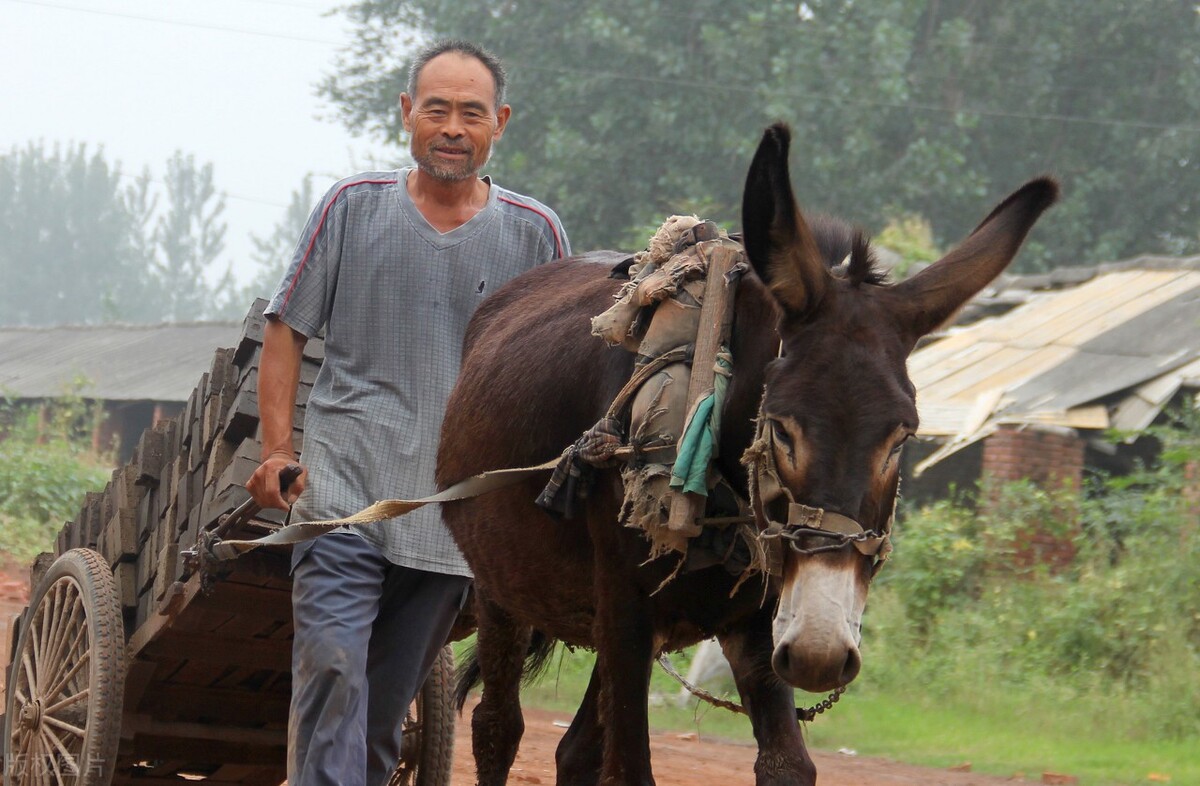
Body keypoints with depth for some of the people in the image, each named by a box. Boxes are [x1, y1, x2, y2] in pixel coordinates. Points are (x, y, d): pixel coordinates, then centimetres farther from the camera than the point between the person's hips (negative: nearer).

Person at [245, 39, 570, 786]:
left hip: (455, 516, 2)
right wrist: (277, 448, -4)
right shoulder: (355, 207, 3)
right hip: (346, 493, -2)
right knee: (332, 669, -18)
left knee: (388, 703, 9)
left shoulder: (535, 232, 5)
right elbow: (286, 328, 7)